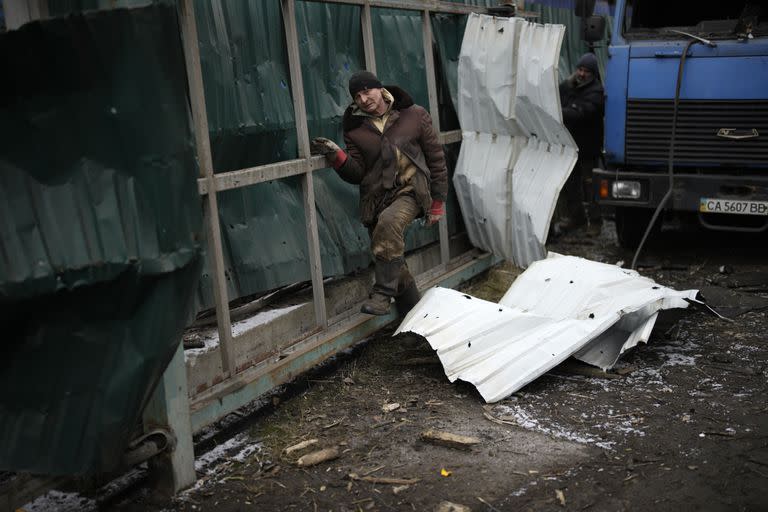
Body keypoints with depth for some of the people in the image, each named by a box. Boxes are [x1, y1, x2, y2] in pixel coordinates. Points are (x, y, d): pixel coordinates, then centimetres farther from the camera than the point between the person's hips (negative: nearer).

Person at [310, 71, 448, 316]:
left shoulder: (414, 115, 1)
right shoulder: (355, 128, 6)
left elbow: (436, 158, 5)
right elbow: (357, 174, 5)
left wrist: (437, 202, 3)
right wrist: (337, 156, -15)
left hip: (410, 191, -3)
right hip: (376, 198, 3)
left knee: (389, 221, -35)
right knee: (394, 265, 5)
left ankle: (383, 294, -29)